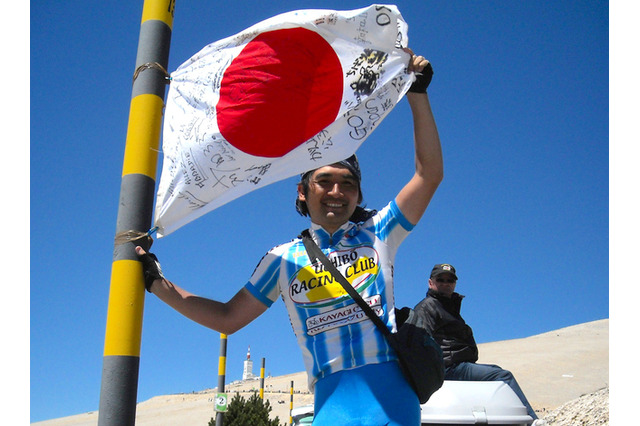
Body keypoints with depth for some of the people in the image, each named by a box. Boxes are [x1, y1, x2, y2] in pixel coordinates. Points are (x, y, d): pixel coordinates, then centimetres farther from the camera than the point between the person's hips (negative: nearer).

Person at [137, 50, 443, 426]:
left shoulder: (377, 233, 11)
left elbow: (430, 174, 5)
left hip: (392, 391, 0)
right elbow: (228, 318, 17)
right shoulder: (284, 259, 14)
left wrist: (417, 92, 5)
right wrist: (158, 283, 11)